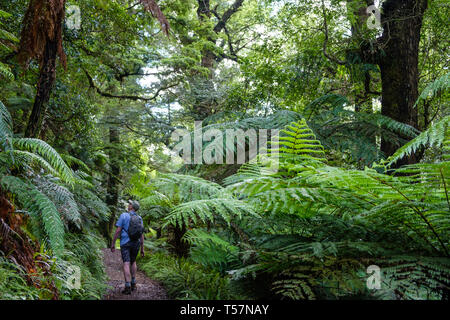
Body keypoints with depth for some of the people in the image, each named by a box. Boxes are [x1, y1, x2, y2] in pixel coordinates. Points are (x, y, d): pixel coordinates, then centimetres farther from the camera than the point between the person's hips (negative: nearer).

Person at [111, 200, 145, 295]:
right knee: (133, 262, 22)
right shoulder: (139, 218, 5)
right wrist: (142, 248, 10)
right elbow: (141, 234, 4)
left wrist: (113, 243, -3)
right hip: (136, 243, 4)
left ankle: (128, 287, -12)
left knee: (126, 264, -6)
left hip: (125, 243, -4)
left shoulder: (123, 215, -6)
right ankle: (133, 283, 22)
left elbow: (118, 230, -9)